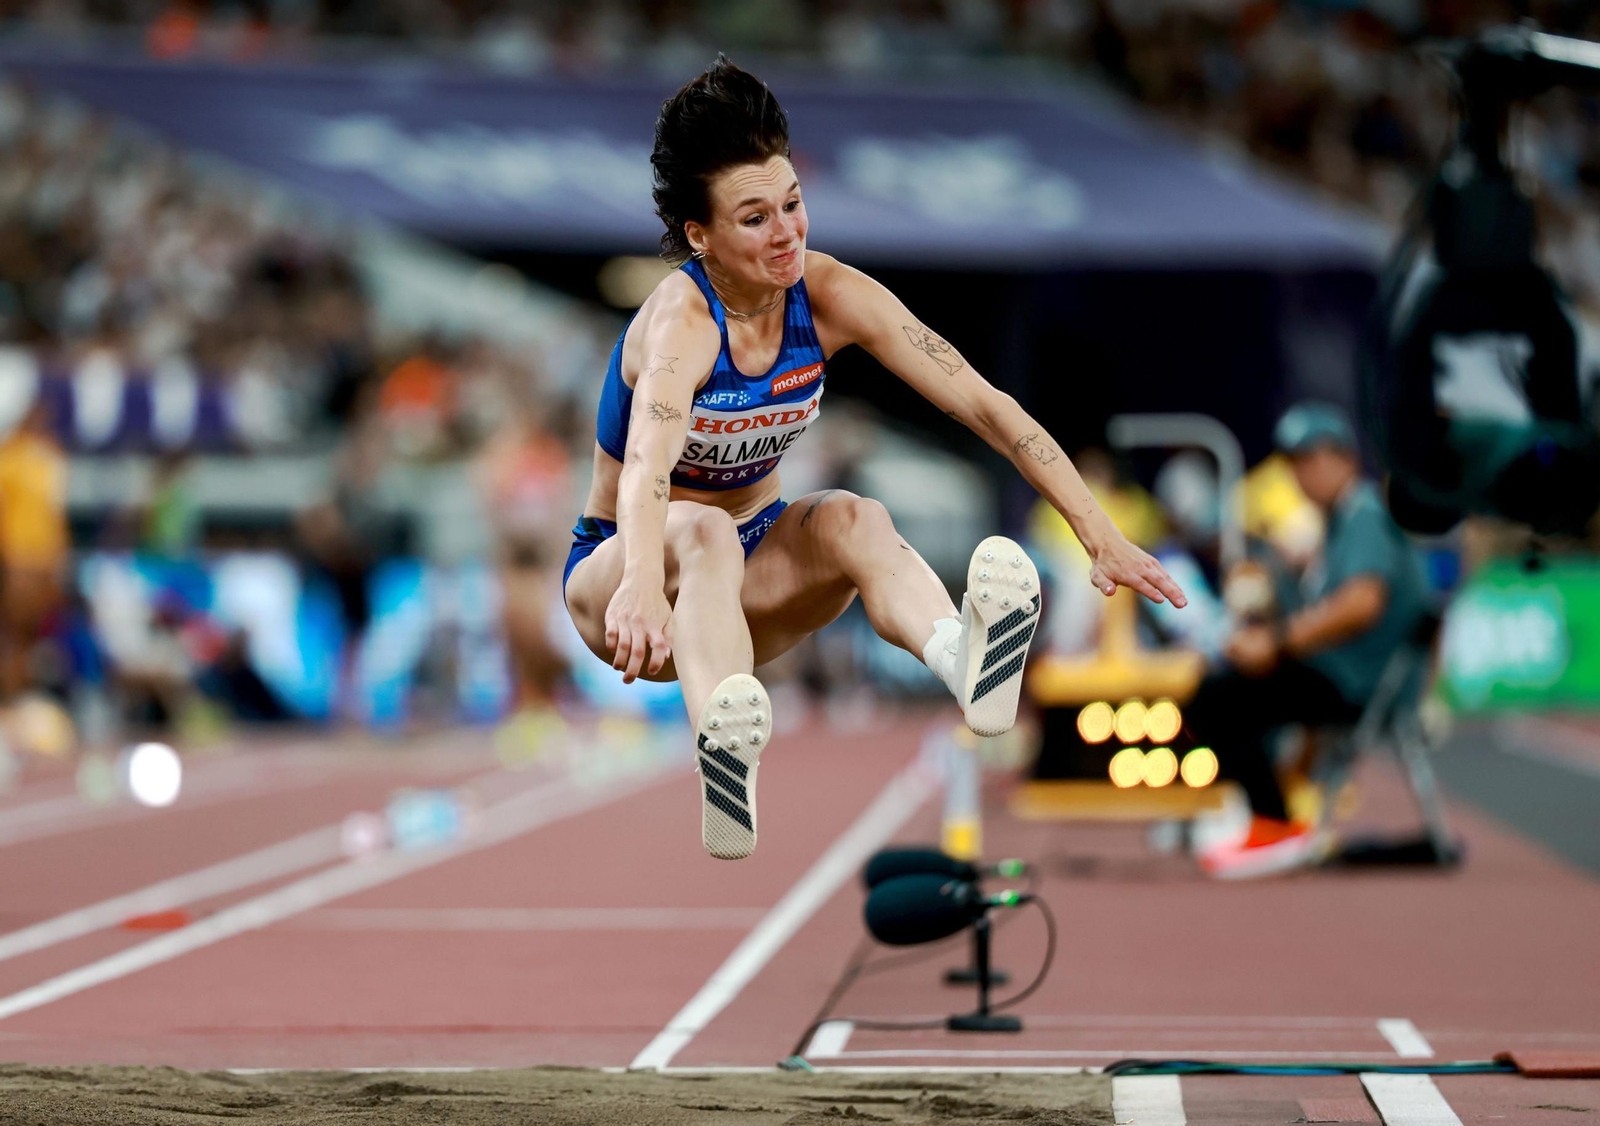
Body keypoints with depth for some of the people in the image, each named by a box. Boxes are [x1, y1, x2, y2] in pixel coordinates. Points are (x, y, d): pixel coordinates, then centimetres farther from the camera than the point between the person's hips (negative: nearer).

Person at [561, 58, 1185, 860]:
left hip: (756, 565, 4)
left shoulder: (826, 296, -11)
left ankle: (960, 655, -62)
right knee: (702, 530, -38)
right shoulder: (682, 319, -26)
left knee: (851, 518, -28)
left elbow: (983, 405, -14)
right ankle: (724, 752, -69)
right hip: (619, 569, -4)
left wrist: (1101, 536, -23)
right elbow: (646, 469, -46)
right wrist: (644, 587, -66)